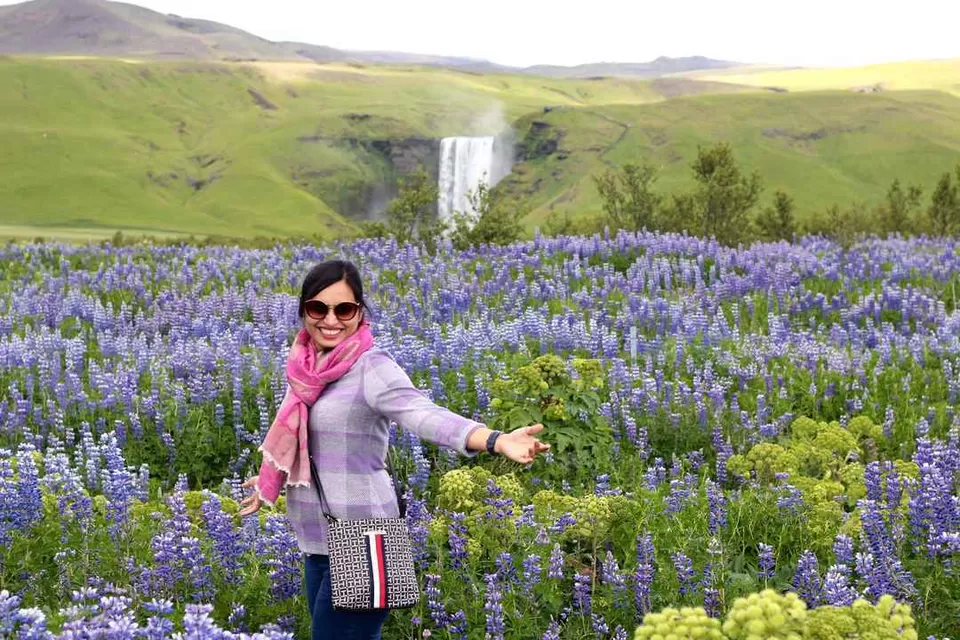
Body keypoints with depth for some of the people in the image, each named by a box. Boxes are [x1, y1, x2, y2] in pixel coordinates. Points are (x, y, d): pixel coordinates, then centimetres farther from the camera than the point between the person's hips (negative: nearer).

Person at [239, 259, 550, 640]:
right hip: (318, 539, 8)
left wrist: (496, 441, -51)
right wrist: (268, 484, 41)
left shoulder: (371, 368, -16)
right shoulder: (310, 367, 5)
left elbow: (424, 415, -33)